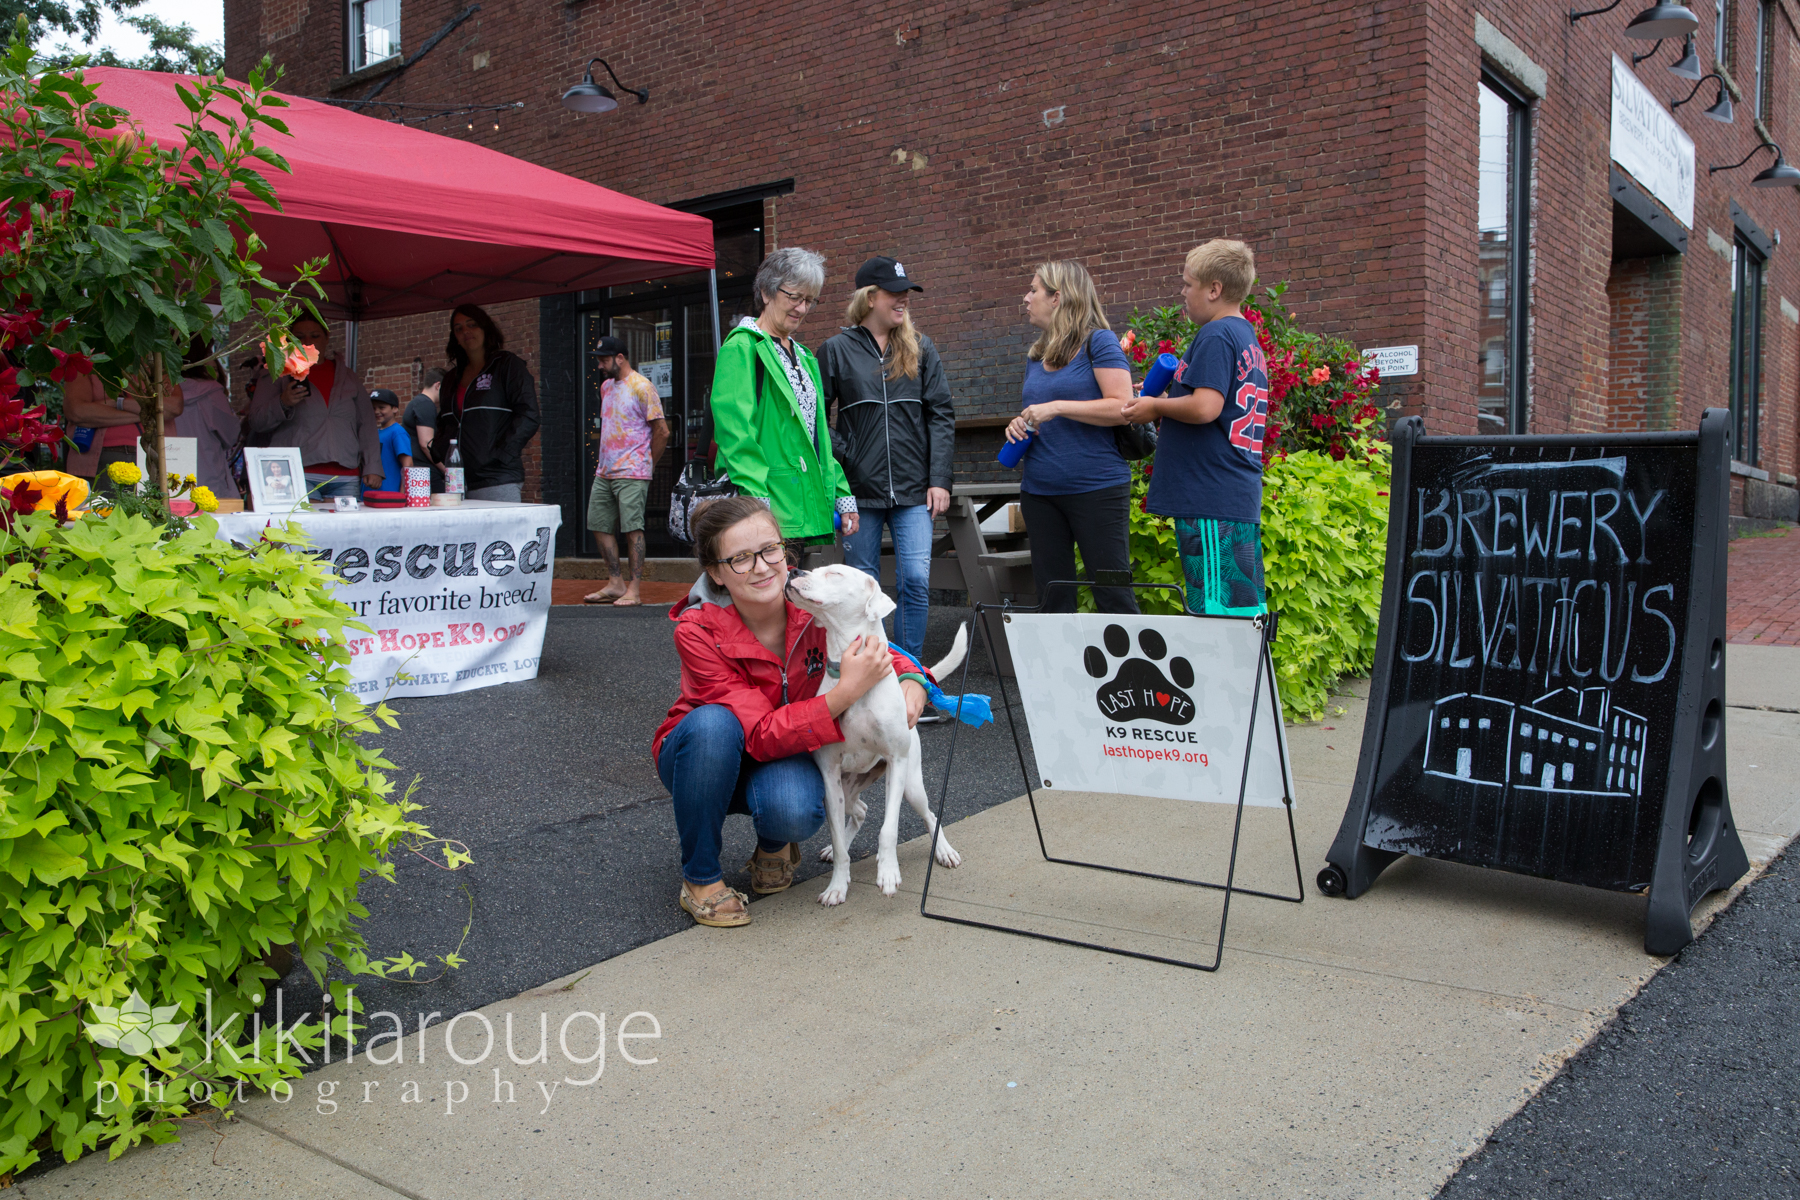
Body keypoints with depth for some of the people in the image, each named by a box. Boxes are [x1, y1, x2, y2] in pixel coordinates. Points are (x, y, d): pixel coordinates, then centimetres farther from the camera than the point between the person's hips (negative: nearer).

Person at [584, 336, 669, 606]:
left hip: (631, 474, -8)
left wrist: (645, 463, 0)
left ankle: (633, 590, -8)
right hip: (604, 472, 9)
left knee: (632, 528, -9)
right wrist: (605, 461, 17)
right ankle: (615, 584, 16)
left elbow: (662, 432, -8)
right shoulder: (606, 387, 17)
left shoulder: (642, 387, -7)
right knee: (600, 525, 8)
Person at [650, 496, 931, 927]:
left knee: (794, 811, -34)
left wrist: (912, 681, -21)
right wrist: (845, 692, -45)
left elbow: (878, 652, 2)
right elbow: (763, 735, -33)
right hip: (704, 757, -1)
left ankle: (773, 846, 5)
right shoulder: (698, 631, -27)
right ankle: (700, 876, -16)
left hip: (789, 750, 1)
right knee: (712, 723, -37)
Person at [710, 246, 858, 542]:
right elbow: (735, 432, -15)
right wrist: (757, 502, -25)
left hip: (806, 503, 8)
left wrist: (842, 496, 16)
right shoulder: (741, 348, -5)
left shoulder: (803, 356, 21)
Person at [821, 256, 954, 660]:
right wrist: (838, 457, -7)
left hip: (913, 490, 1)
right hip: (860, 490, -1)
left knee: (916, 581, -7)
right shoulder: (837, 350, 3)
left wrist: (939, 479, -3)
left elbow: (941, 415, 5)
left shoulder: (920, 349, 9)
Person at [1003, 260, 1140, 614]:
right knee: (1052, 597, 10)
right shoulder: (1035, 355, 16)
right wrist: (1019, 425, 5)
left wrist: (1057, 407, -16)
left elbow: (1122, 407, -15)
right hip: (1039, 491, 7)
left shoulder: (1098, 341, -5)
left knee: (1113, 597, -3)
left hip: (1096, 488, -7)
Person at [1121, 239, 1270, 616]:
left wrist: (1155, 406, -5)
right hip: (1243, 497, 10)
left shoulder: (1215, 336, -11)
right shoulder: (1248, 337, 19)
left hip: (1210, 499, -10)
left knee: (1214, 608, -9)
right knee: (1245, 606, 11)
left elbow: (1205, 408, -22)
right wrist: (1167, 399, 21)